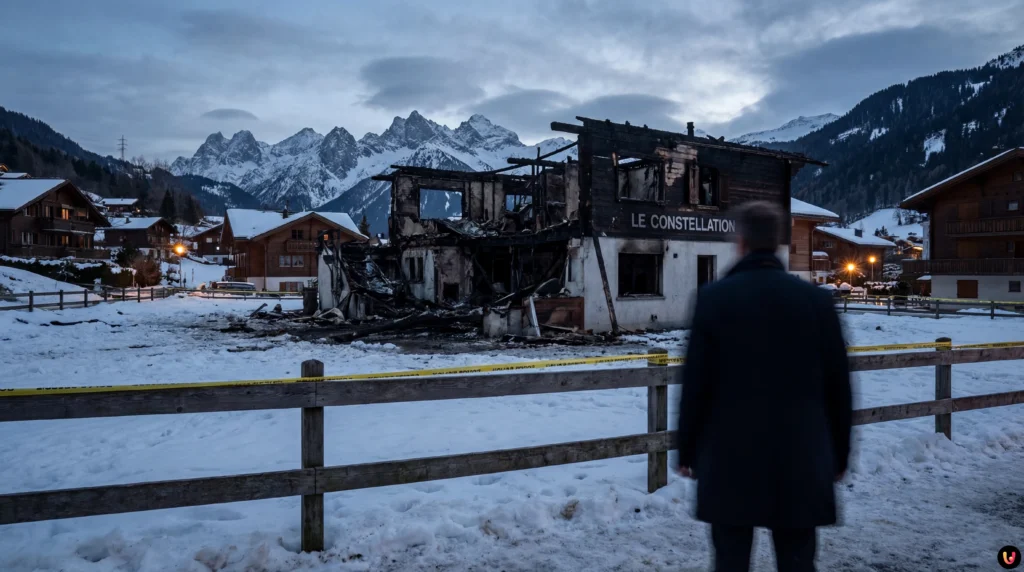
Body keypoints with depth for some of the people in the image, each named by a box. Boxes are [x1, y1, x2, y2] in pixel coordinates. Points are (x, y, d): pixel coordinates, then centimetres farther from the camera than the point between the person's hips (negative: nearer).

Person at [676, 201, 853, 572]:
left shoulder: (714, 297, -7)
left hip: (729, 457, -1)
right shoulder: (816, 299, -1)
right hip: (801, 458, 2)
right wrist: (839, 453, 14)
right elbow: (837, 386, 3)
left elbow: (695, 383, -6)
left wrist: (687, 450, 5)